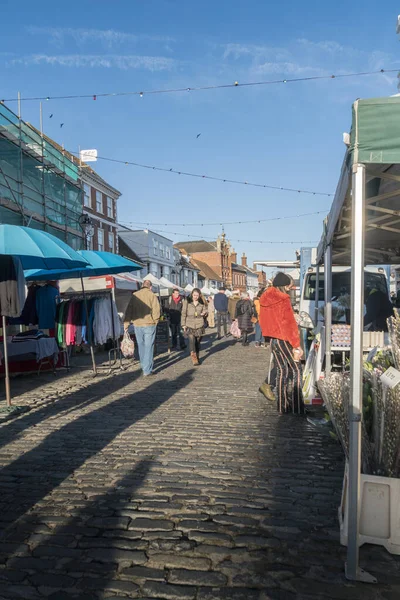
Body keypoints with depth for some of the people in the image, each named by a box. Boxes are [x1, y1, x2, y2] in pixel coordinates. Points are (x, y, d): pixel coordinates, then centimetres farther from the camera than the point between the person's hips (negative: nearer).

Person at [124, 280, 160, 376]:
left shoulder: (134, 295, 4)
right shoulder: (152, 296, -6)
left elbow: (129, 310, 3)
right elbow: (156, 310, -12)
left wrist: (126, 322, 7)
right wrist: (155, 320, 4)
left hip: (137, 325, 4)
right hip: (149, 325, -3)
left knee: (141, 346, 17)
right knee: (149, 347, 1)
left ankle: (144, 366, 29)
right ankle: (147, 370, -1)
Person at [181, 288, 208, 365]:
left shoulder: (202, 303, 5)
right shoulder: (187, 302, 1)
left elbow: (205, 311, 16)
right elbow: (183, 313, 4)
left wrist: (204, 313, -9)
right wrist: (183, 324, -1)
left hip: (199, 325, 2)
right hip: (190, 325, -2)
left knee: (198, 341, 9)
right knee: (191, 340, -18)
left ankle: (197, 357, 26)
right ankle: (194, 357, -20)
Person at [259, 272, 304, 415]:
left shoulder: (266, 300, 9)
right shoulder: (283, 300, -16)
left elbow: (263, 322, 16)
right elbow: (289, 324, -17)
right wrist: (296, 345, -13)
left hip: (273, 340, 8)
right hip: (284, 340, -8)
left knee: (282, 371, 14)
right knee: (296, 370, 0)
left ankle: (282, 406, 18)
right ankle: (297, 407, -1)